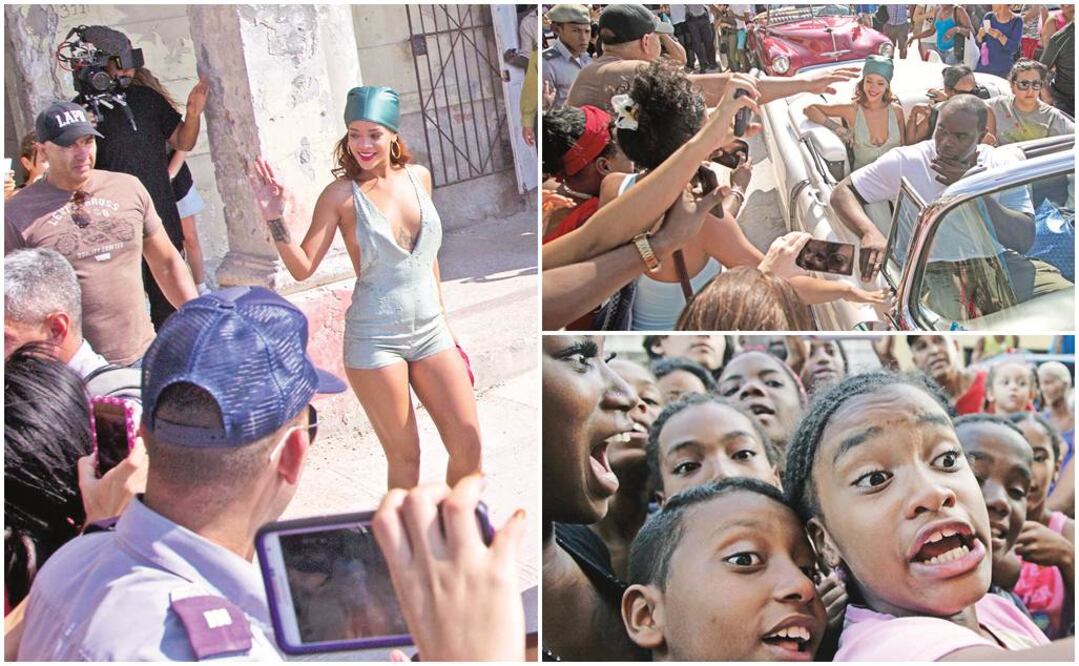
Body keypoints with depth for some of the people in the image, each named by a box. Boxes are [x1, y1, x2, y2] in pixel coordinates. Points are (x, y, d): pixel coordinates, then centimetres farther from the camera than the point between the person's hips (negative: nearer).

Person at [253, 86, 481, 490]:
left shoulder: (418, 177, 5)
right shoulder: (342, 194, -8)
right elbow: (303, 267, -10)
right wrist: (279, 222, -26)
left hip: (430, 331, 5)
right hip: (374, 339, -4)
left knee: (468, 444, 6)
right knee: (404, 456, 4)